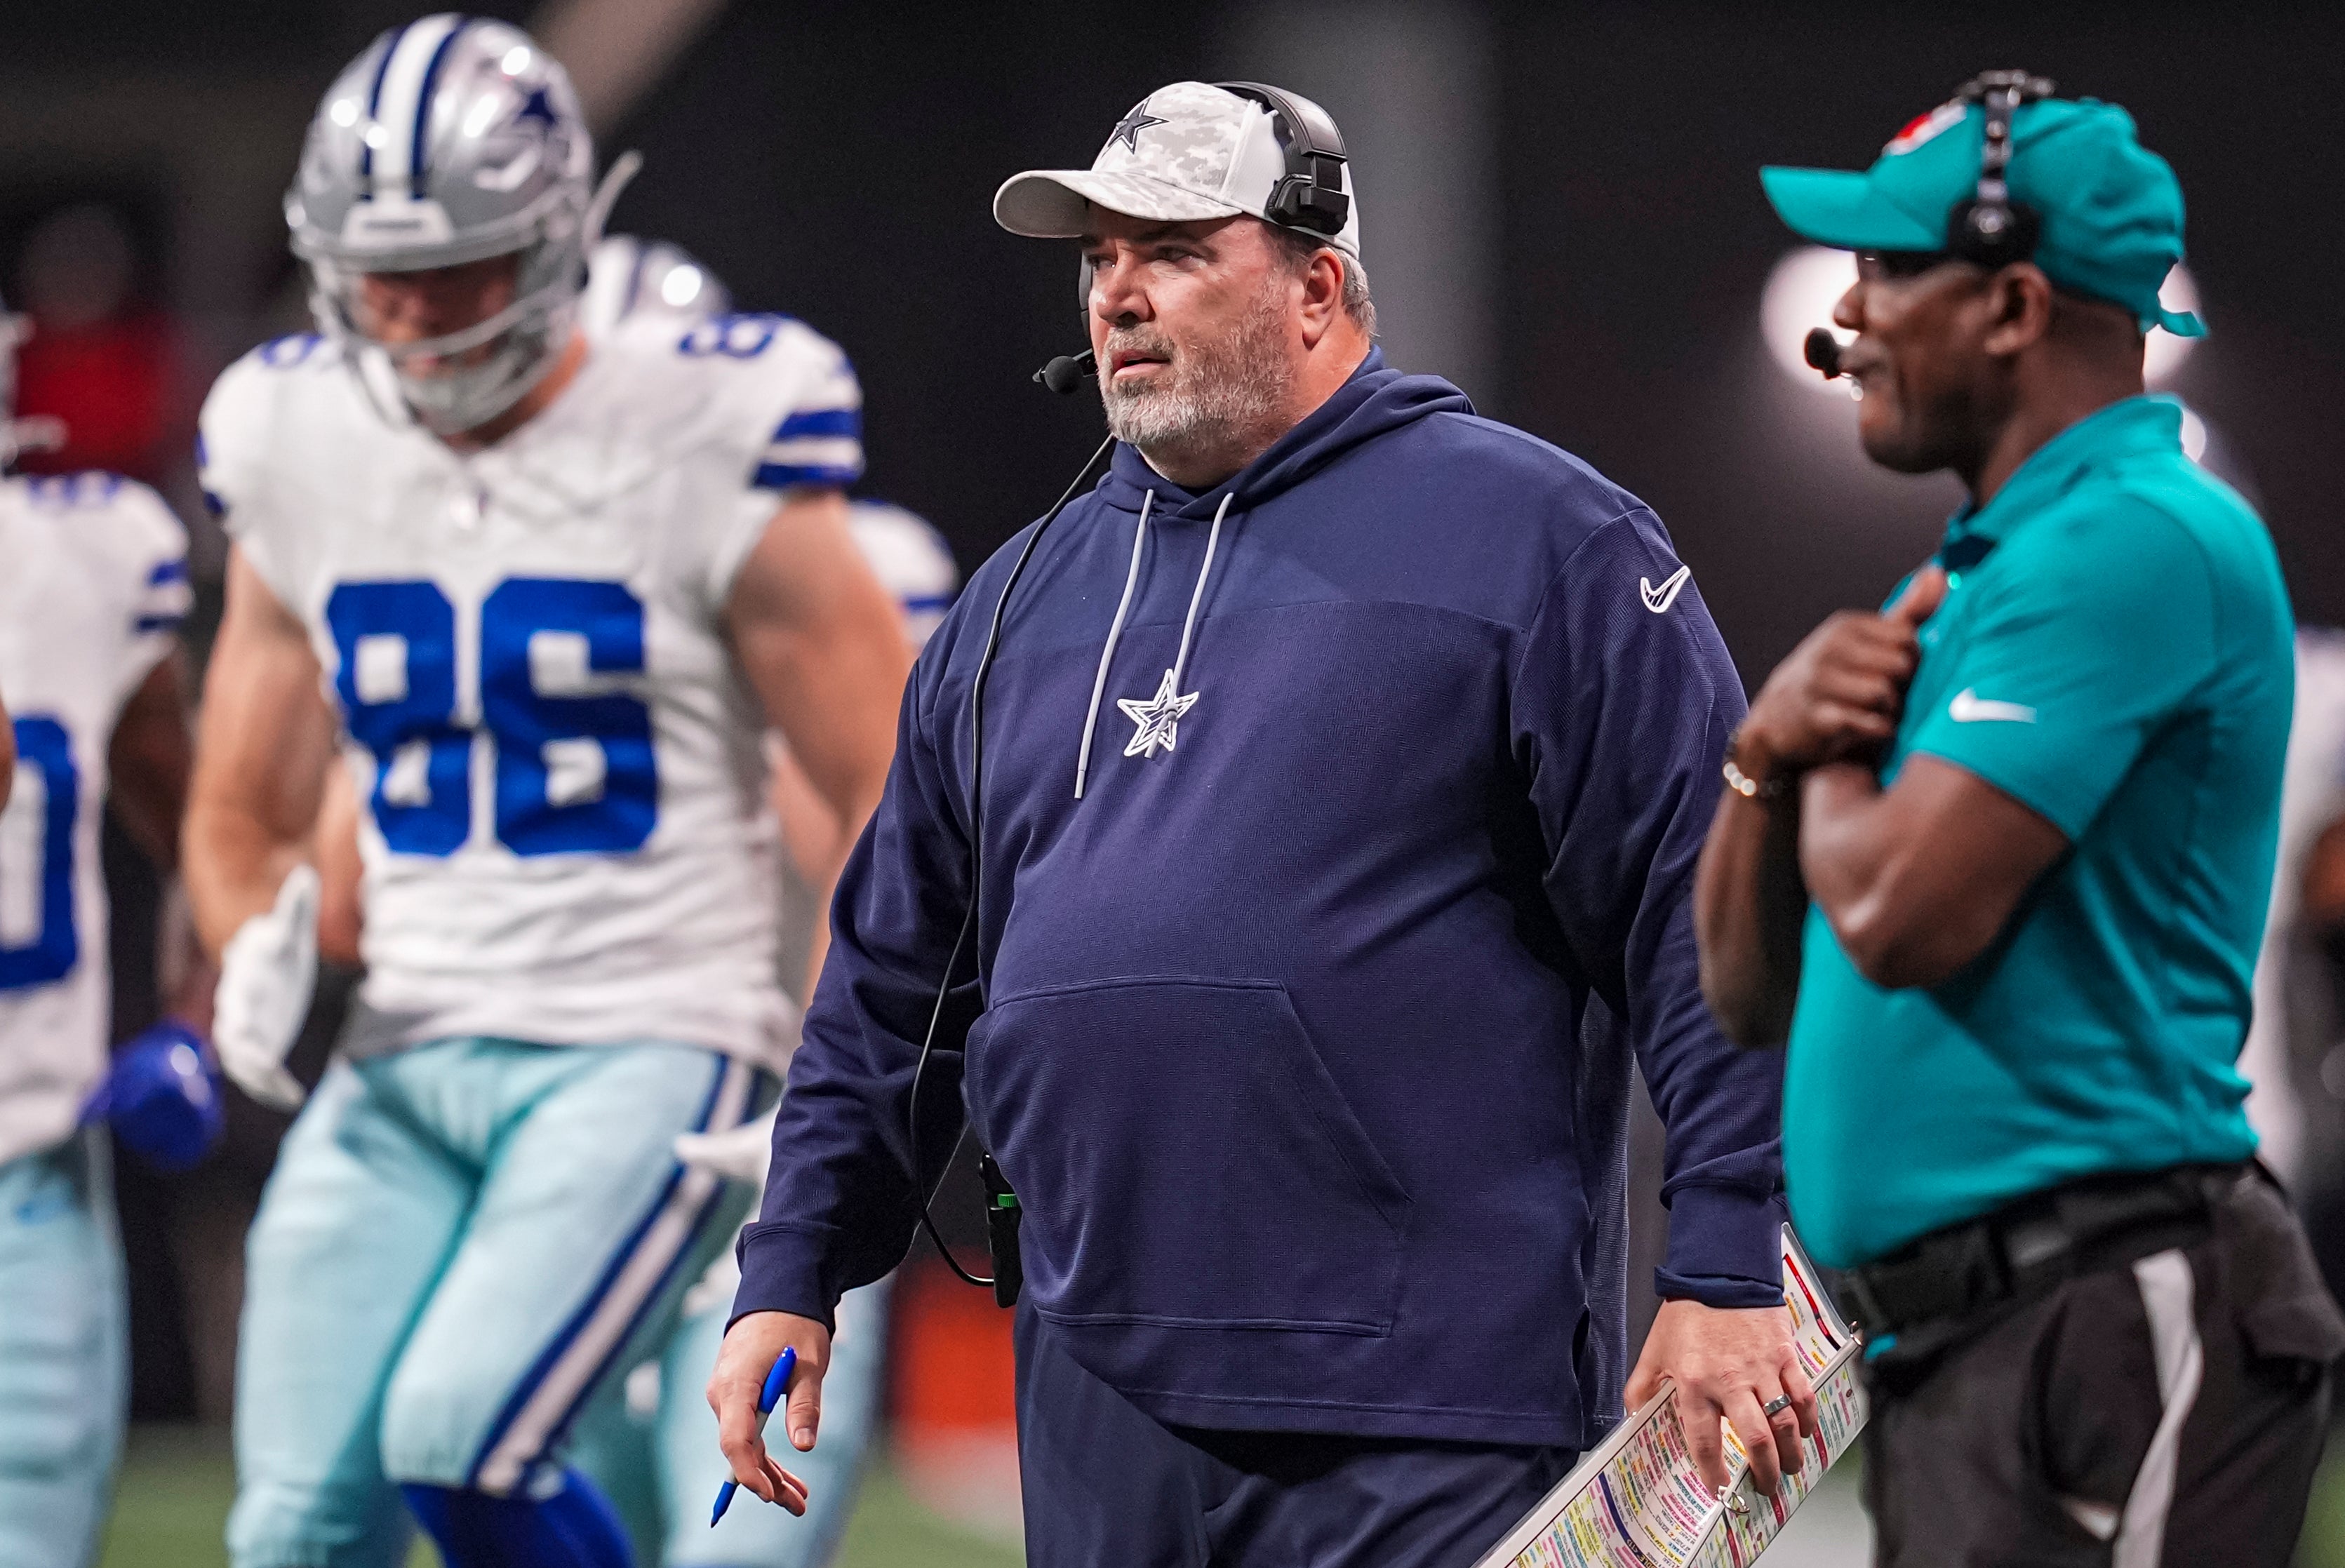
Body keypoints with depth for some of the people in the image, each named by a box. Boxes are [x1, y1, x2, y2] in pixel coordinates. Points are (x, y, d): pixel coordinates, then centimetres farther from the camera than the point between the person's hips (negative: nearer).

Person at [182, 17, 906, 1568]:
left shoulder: (700, 453, -9)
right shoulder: (304, 460, 7)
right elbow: (244, 814, 20)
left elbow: (898, 805, -4)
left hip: (645, 1051, -5)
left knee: (455, 1438, -24)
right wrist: (263, 957, -1)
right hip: (403, 1070, 5)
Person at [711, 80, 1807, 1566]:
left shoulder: (1534, 538, -2)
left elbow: (1705, 919, -7)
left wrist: (1731, 1276, -13)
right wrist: (792, 1275, 15)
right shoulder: (1026, 599, 18)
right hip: (1104, 1402, 6)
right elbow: (893, 980, 23)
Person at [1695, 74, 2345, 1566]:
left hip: (2105, 1337, -10)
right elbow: (1752, 990, 20)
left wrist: (1827, 762, 2)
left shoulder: (2135, 539, -11)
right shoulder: (1973, 572, 20)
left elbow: (1902, 915, -19)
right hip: (1946, 1356, 10)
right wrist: (1772, 752, 1)